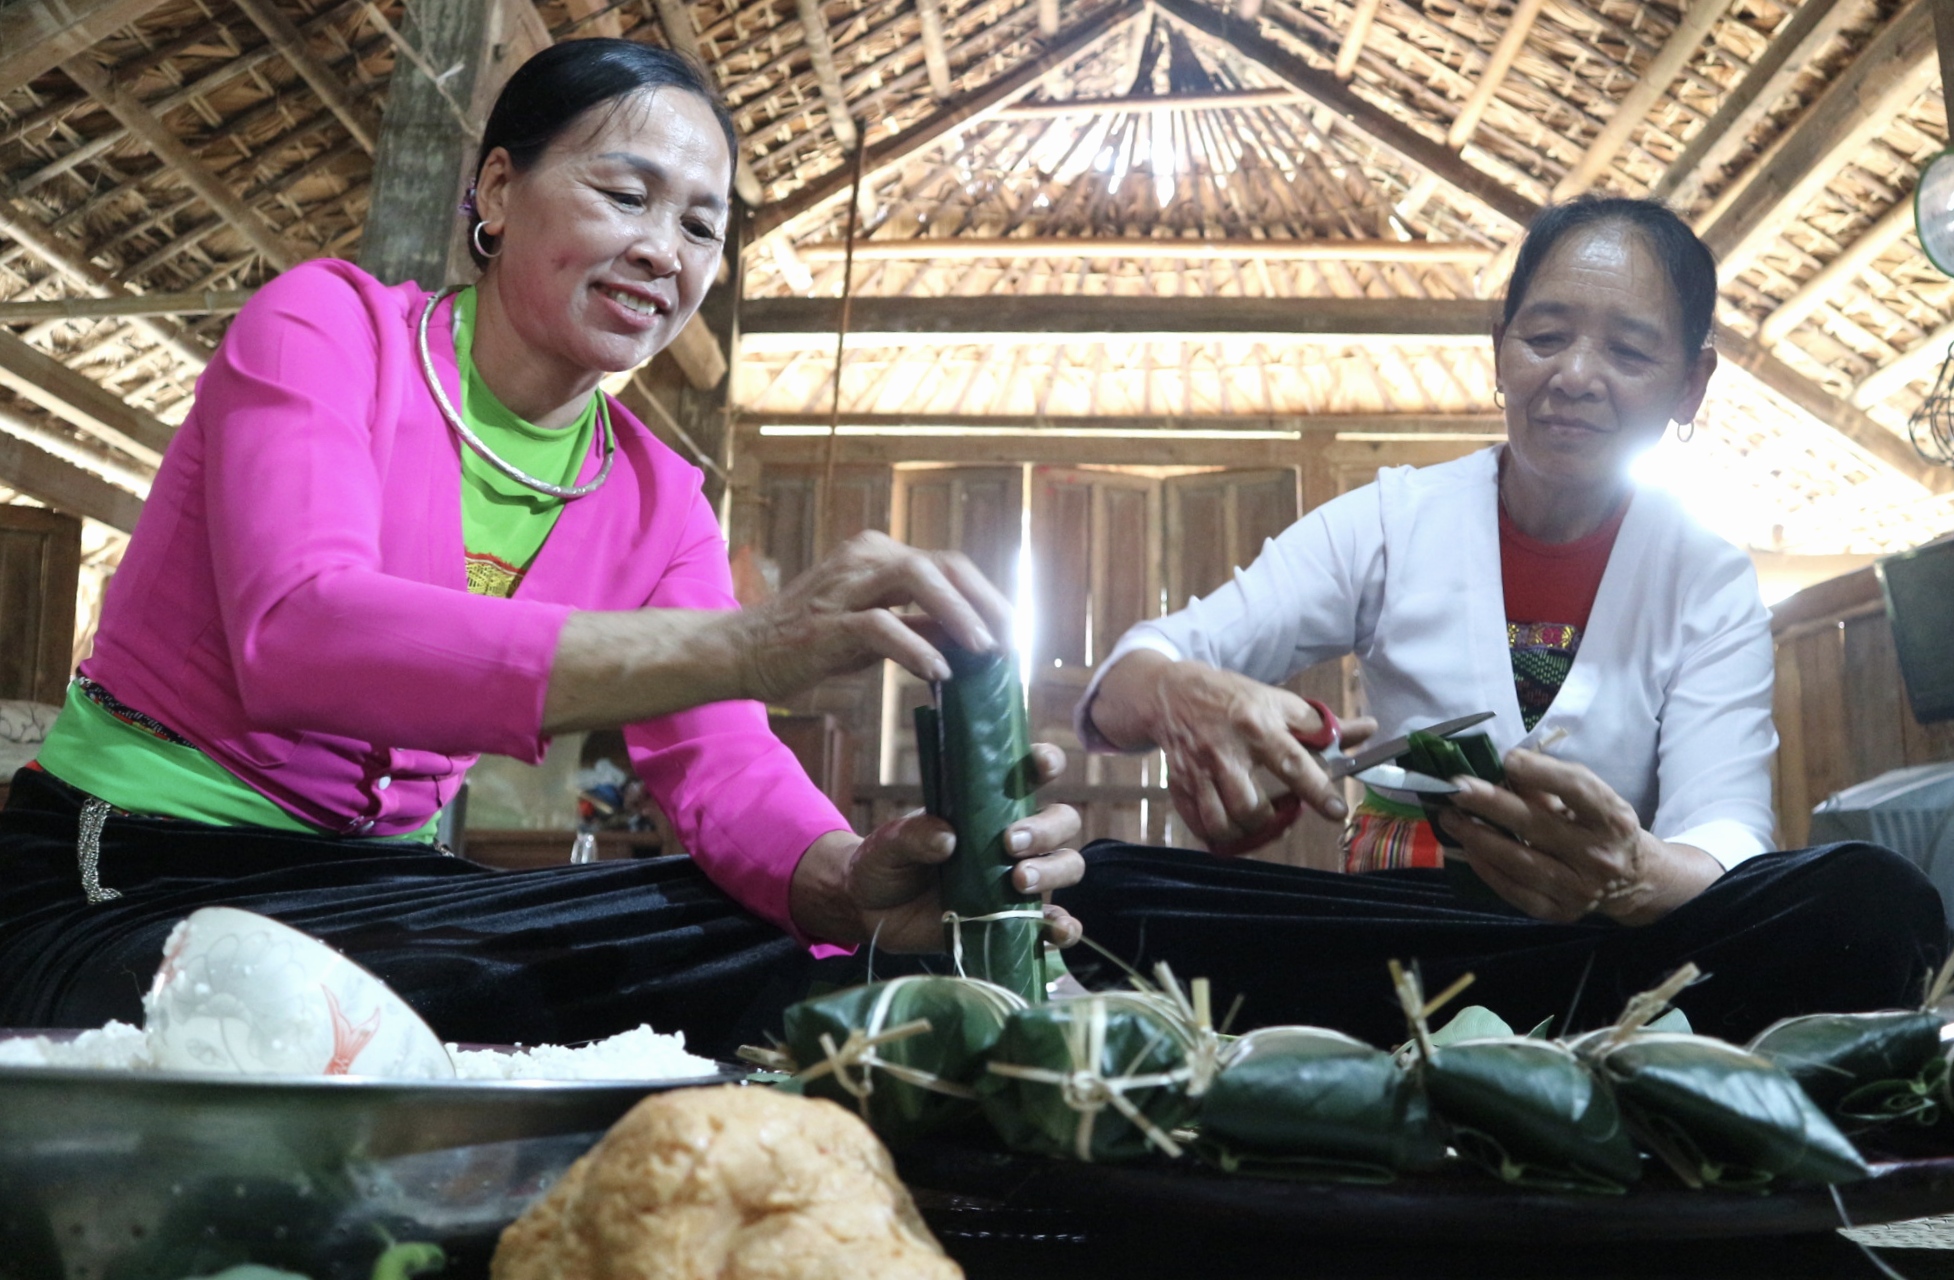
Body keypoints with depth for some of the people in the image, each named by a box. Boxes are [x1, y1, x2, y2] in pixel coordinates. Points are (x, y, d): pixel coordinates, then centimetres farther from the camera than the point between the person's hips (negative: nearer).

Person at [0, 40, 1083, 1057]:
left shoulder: (659, 500, 5)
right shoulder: (325, 323, -10)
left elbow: (722, 768, -7)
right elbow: (295, 636, -30)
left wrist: (852, 885, -33)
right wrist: (738, 645, -42)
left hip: (385, 891, 5)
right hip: (126, 888, -5)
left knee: (787, 945, -16)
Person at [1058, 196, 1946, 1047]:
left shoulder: (1708, 583, 4)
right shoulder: (1390, 524, 3)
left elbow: (1724, 839, -11)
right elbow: (1119, 684, -6)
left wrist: (1631, 872, -36)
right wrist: (1186, 700, -32)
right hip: (1383, 936, 1)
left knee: (1878, 901, -29)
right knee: (1106, 886, -27)